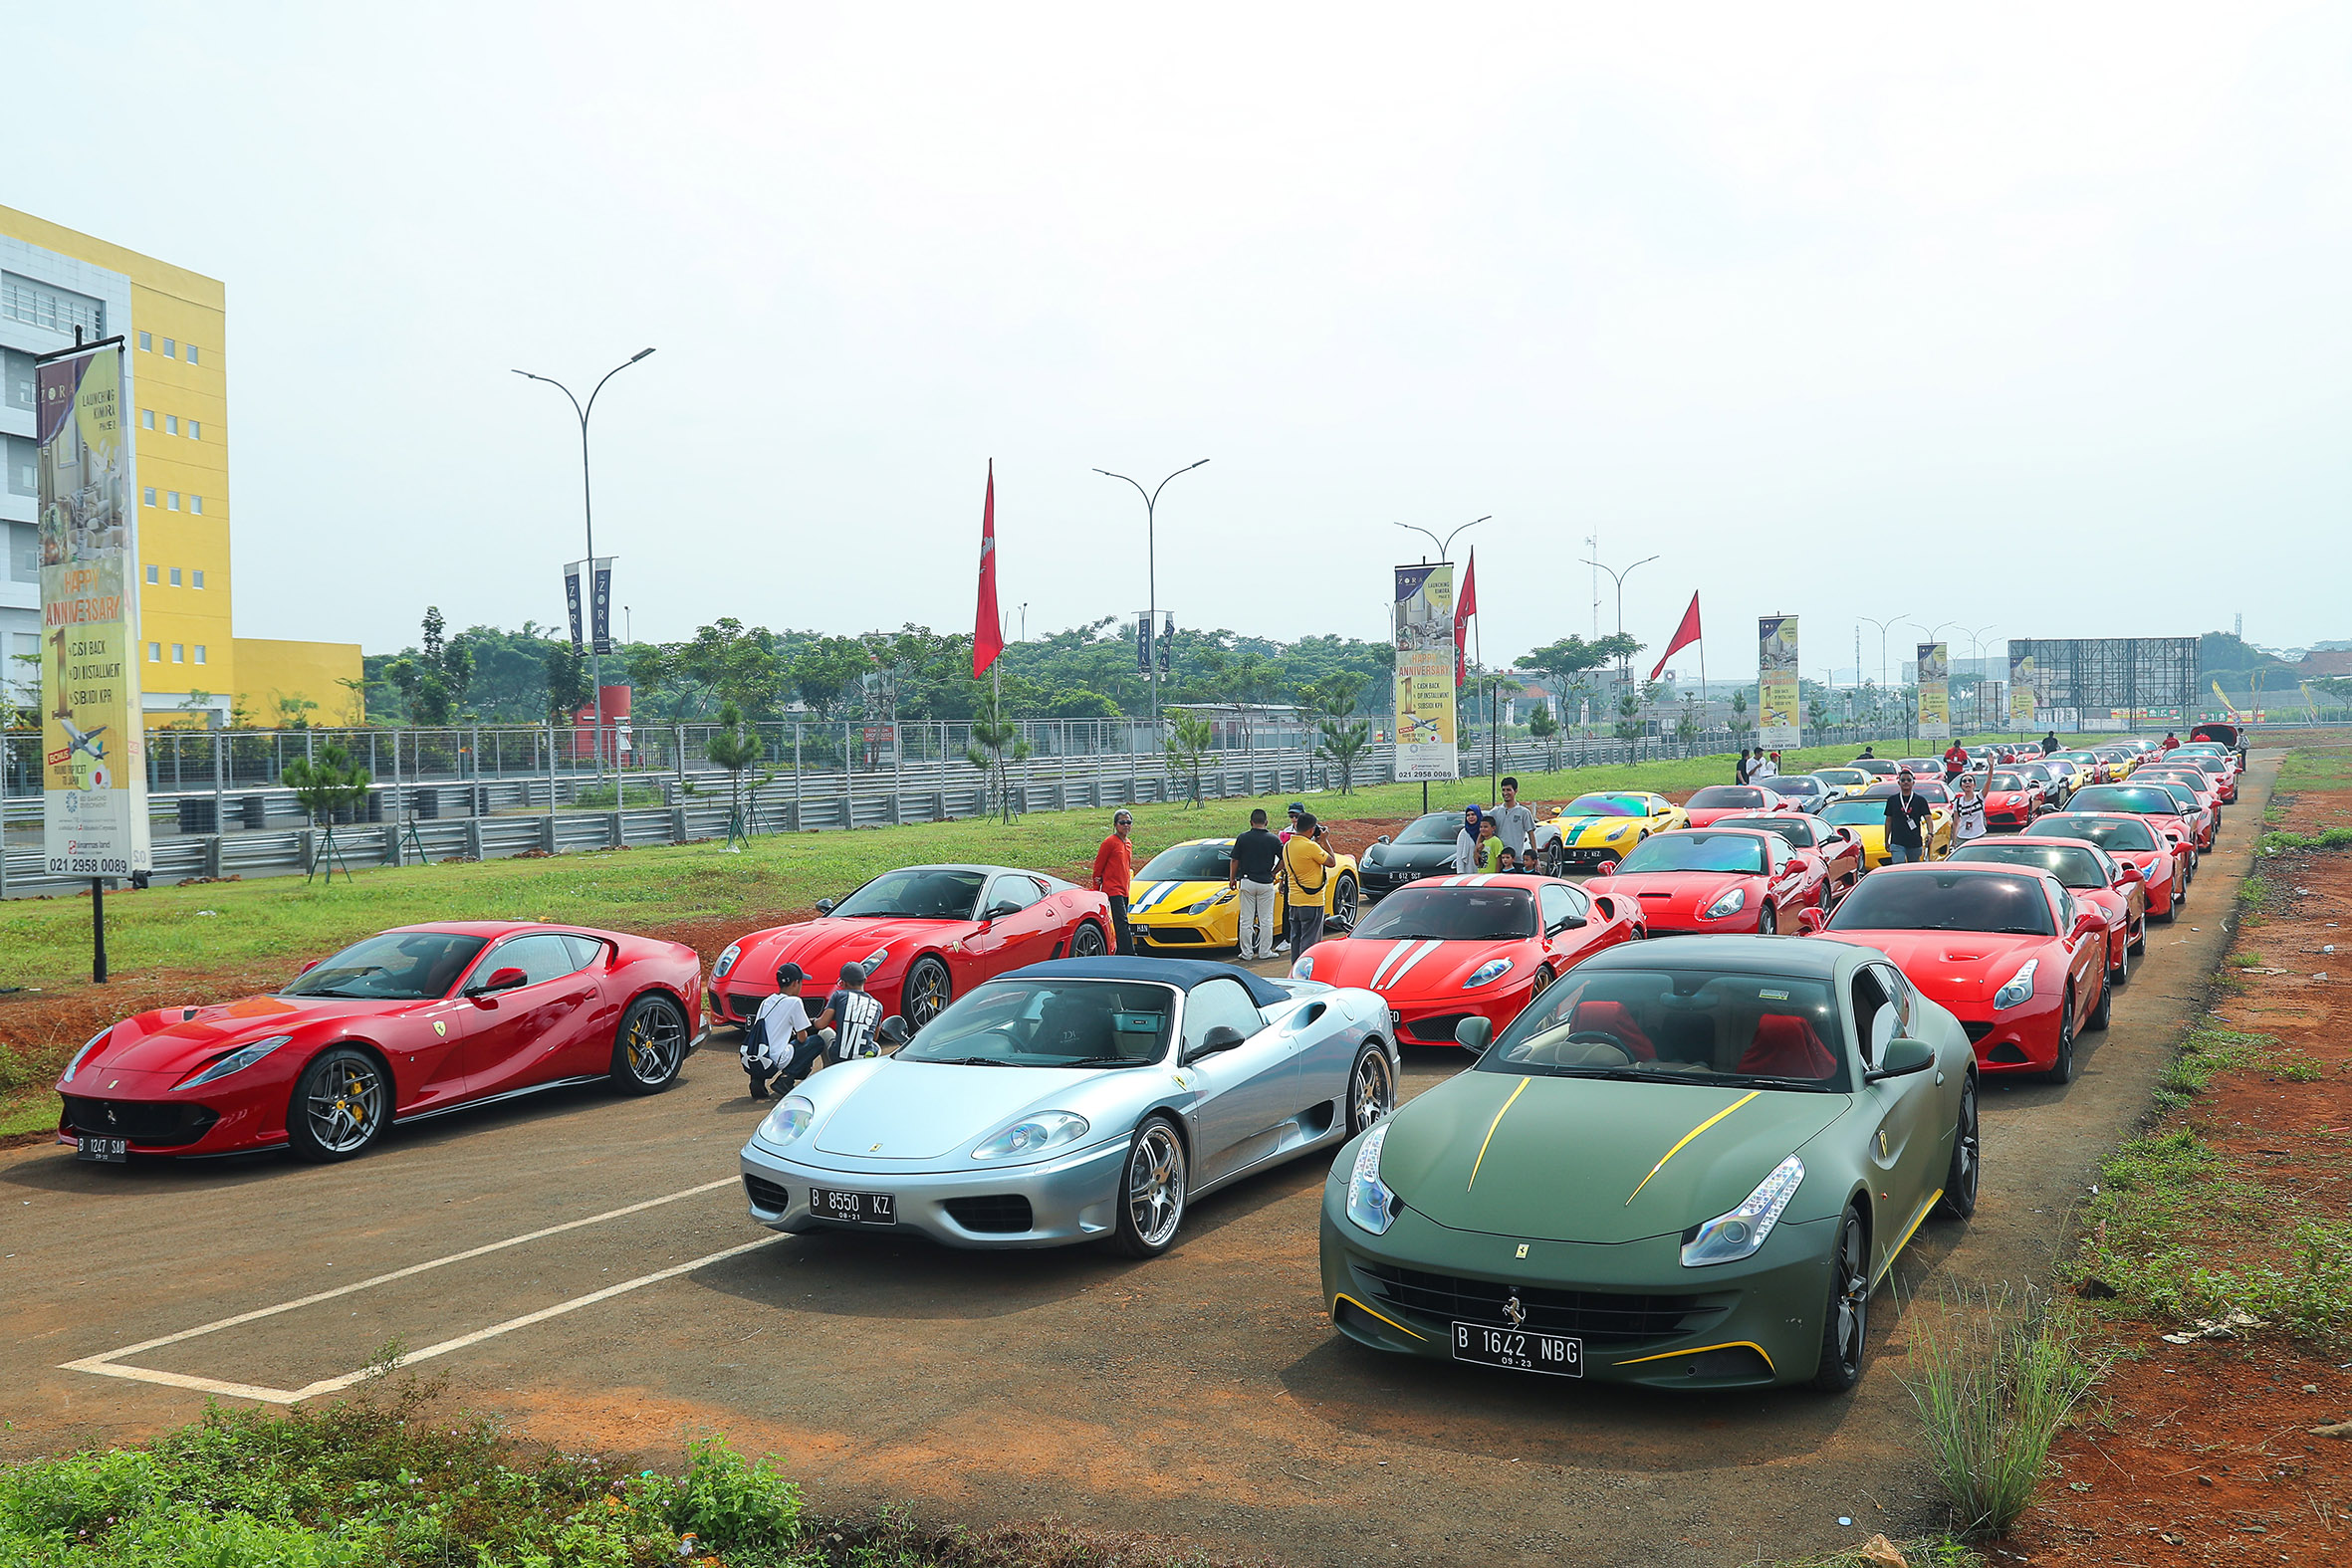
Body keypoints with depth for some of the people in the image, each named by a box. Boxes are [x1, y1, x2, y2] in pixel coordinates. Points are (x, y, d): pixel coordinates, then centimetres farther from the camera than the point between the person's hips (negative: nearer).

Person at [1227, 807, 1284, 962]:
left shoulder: (1243, 838, -3)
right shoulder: (1273, 840, -1)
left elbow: (1234, 861, 0)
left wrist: (1232, 879, 13)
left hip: (1247, 882, 0)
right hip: (1266, 883, 0)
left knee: (1246, 920, 5)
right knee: (1266, 920, 8)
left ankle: (1247, 953, 6)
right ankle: (1265, 951, 10)